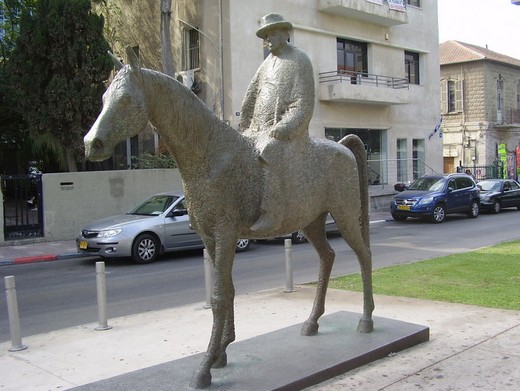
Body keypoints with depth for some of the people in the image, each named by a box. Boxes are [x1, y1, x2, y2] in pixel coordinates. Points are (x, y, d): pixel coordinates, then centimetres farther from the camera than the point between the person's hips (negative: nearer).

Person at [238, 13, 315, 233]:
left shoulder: (299, 61, -3)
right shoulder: (269, 62, 19)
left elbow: (303, 106, -12)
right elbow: (250, 98, 20)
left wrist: (281, 130, -23)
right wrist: (244, 130, 12)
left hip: (289, 133, -8)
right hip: (258, 130, 9)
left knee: (271, 153, -37)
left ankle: (272, 215, -41)